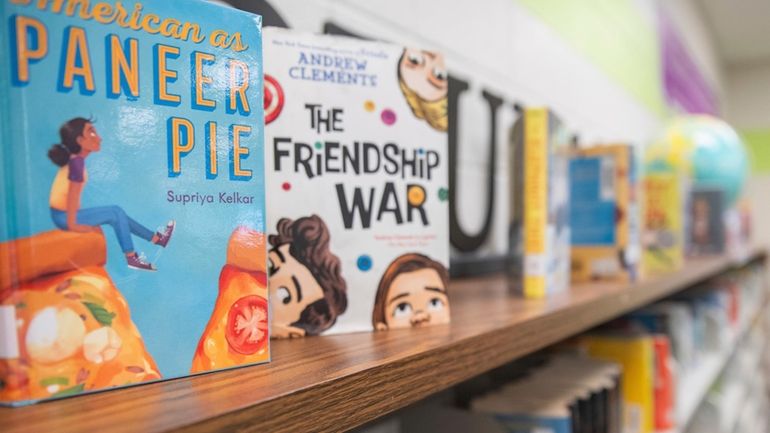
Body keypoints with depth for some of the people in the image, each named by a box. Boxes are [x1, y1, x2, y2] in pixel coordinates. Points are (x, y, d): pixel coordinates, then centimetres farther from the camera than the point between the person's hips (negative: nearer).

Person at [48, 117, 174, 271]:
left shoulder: (74, 159, 7)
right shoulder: (77, 162, -21)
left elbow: (72, 195, 8)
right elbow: (73, 195, -25)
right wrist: (72, 225, -23)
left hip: (64, 213, 9)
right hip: (64, 215, -9)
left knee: (116, 215, 12)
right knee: (116, 213, -7)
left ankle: (156, 238, 18)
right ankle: (131, 258, 1)